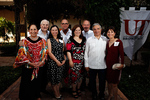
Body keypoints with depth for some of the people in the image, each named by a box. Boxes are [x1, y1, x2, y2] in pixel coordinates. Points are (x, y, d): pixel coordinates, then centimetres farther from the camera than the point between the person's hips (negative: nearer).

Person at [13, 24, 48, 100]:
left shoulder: (42, 41, 0)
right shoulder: (24, 41, -4)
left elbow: (45, 53, 0)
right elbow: (21, 54, -9)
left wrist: (41, 62, -14)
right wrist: (31, 63, -15)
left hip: (39, 67, 2)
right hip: (28, 67, -1)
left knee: (37, 82, 15)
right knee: (27, 84, 8)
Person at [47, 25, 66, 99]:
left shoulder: (61, 41, 11)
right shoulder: (49, 40, 0)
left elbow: (63, 51, 13)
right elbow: (49, 52, -7)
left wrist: (64, 59, -3)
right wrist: (57, 61, -12)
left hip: (61, 62, 3)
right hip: (53, 62, -3)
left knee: (59, 78, 10)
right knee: (53, 79, 4)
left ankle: (58, 93, 26)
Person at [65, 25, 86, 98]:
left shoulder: (84, 39, 8)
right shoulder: (70, 40, -3)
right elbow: (68, 51, -6)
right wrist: (70, 61, -10)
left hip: (82, 61, 4)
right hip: (74, 61, -3)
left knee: (80, 75, 13)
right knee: (74, 75, 1)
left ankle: (78, 89, 33)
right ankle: (74, 90, 21)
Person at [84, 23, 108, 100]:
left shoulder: (105, 40, 1)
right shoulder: (89, 40, 0)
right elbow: (86, 53, 3)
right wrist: (86, 64, 2)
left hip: (102, 65, 0)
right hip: (92, 65, 0)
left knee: (102, 81, 14)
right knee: (92, 81, 14)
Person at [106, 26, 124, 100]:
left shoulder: (118, 42, -10)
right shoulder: (107, 42, 5)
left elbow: (121, 54, -11)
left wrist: (122, 64, -15)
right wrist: (106, 62, 7)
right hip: (107, 64, 5)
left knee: (114, 83, 2)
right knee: (109, 82, 16)